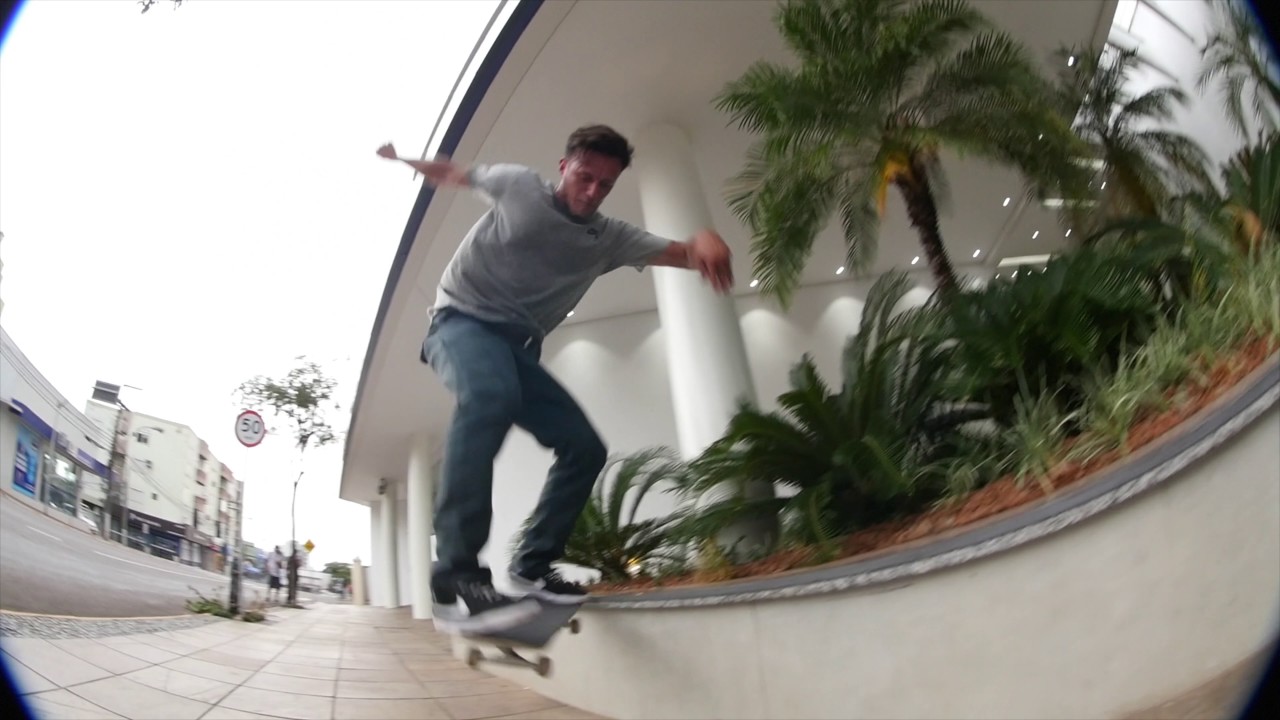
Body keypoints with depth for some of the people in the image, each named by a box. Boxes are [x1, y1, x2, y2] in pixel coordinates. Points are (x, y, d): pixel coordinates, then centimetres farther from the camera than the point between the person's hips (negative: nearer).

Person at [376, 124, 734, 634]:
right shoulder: (517, 184, -1)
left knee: (585, 449, -7)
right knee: (490, 393, -39)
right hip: (462, 321, -5)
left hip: (518, 347, 6)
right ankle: (455, 580, -45)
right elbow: (449, 174, 17)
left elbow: (680, 253, -7)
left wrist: (704, 240, -28)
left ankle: (531, 566, 8)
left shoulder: (609, 238, 6)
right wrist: (401, 157, 5)